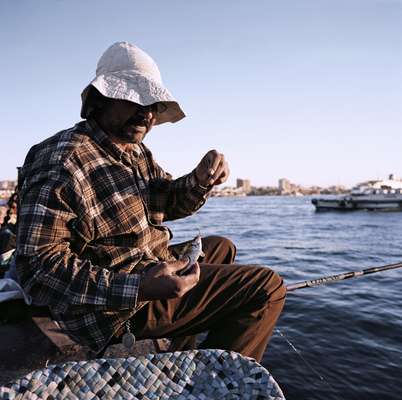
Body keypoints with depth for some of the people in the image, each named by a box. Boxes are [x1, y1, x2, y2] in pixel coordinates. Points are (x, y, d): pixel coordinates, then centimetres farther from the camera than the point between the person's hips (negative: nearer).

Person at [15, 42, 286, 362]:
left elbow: (168, 203, 12)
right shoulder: (62, 162, -21)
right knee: (267, 287, -11)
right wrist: (137, 288, -35)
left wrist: (201, 180, -11)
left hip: (150, 268, 10)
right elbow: (38, 267, -24)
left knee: (221, 247, 29)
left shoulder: (137, 152, 7)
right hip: (118, 311, -9)